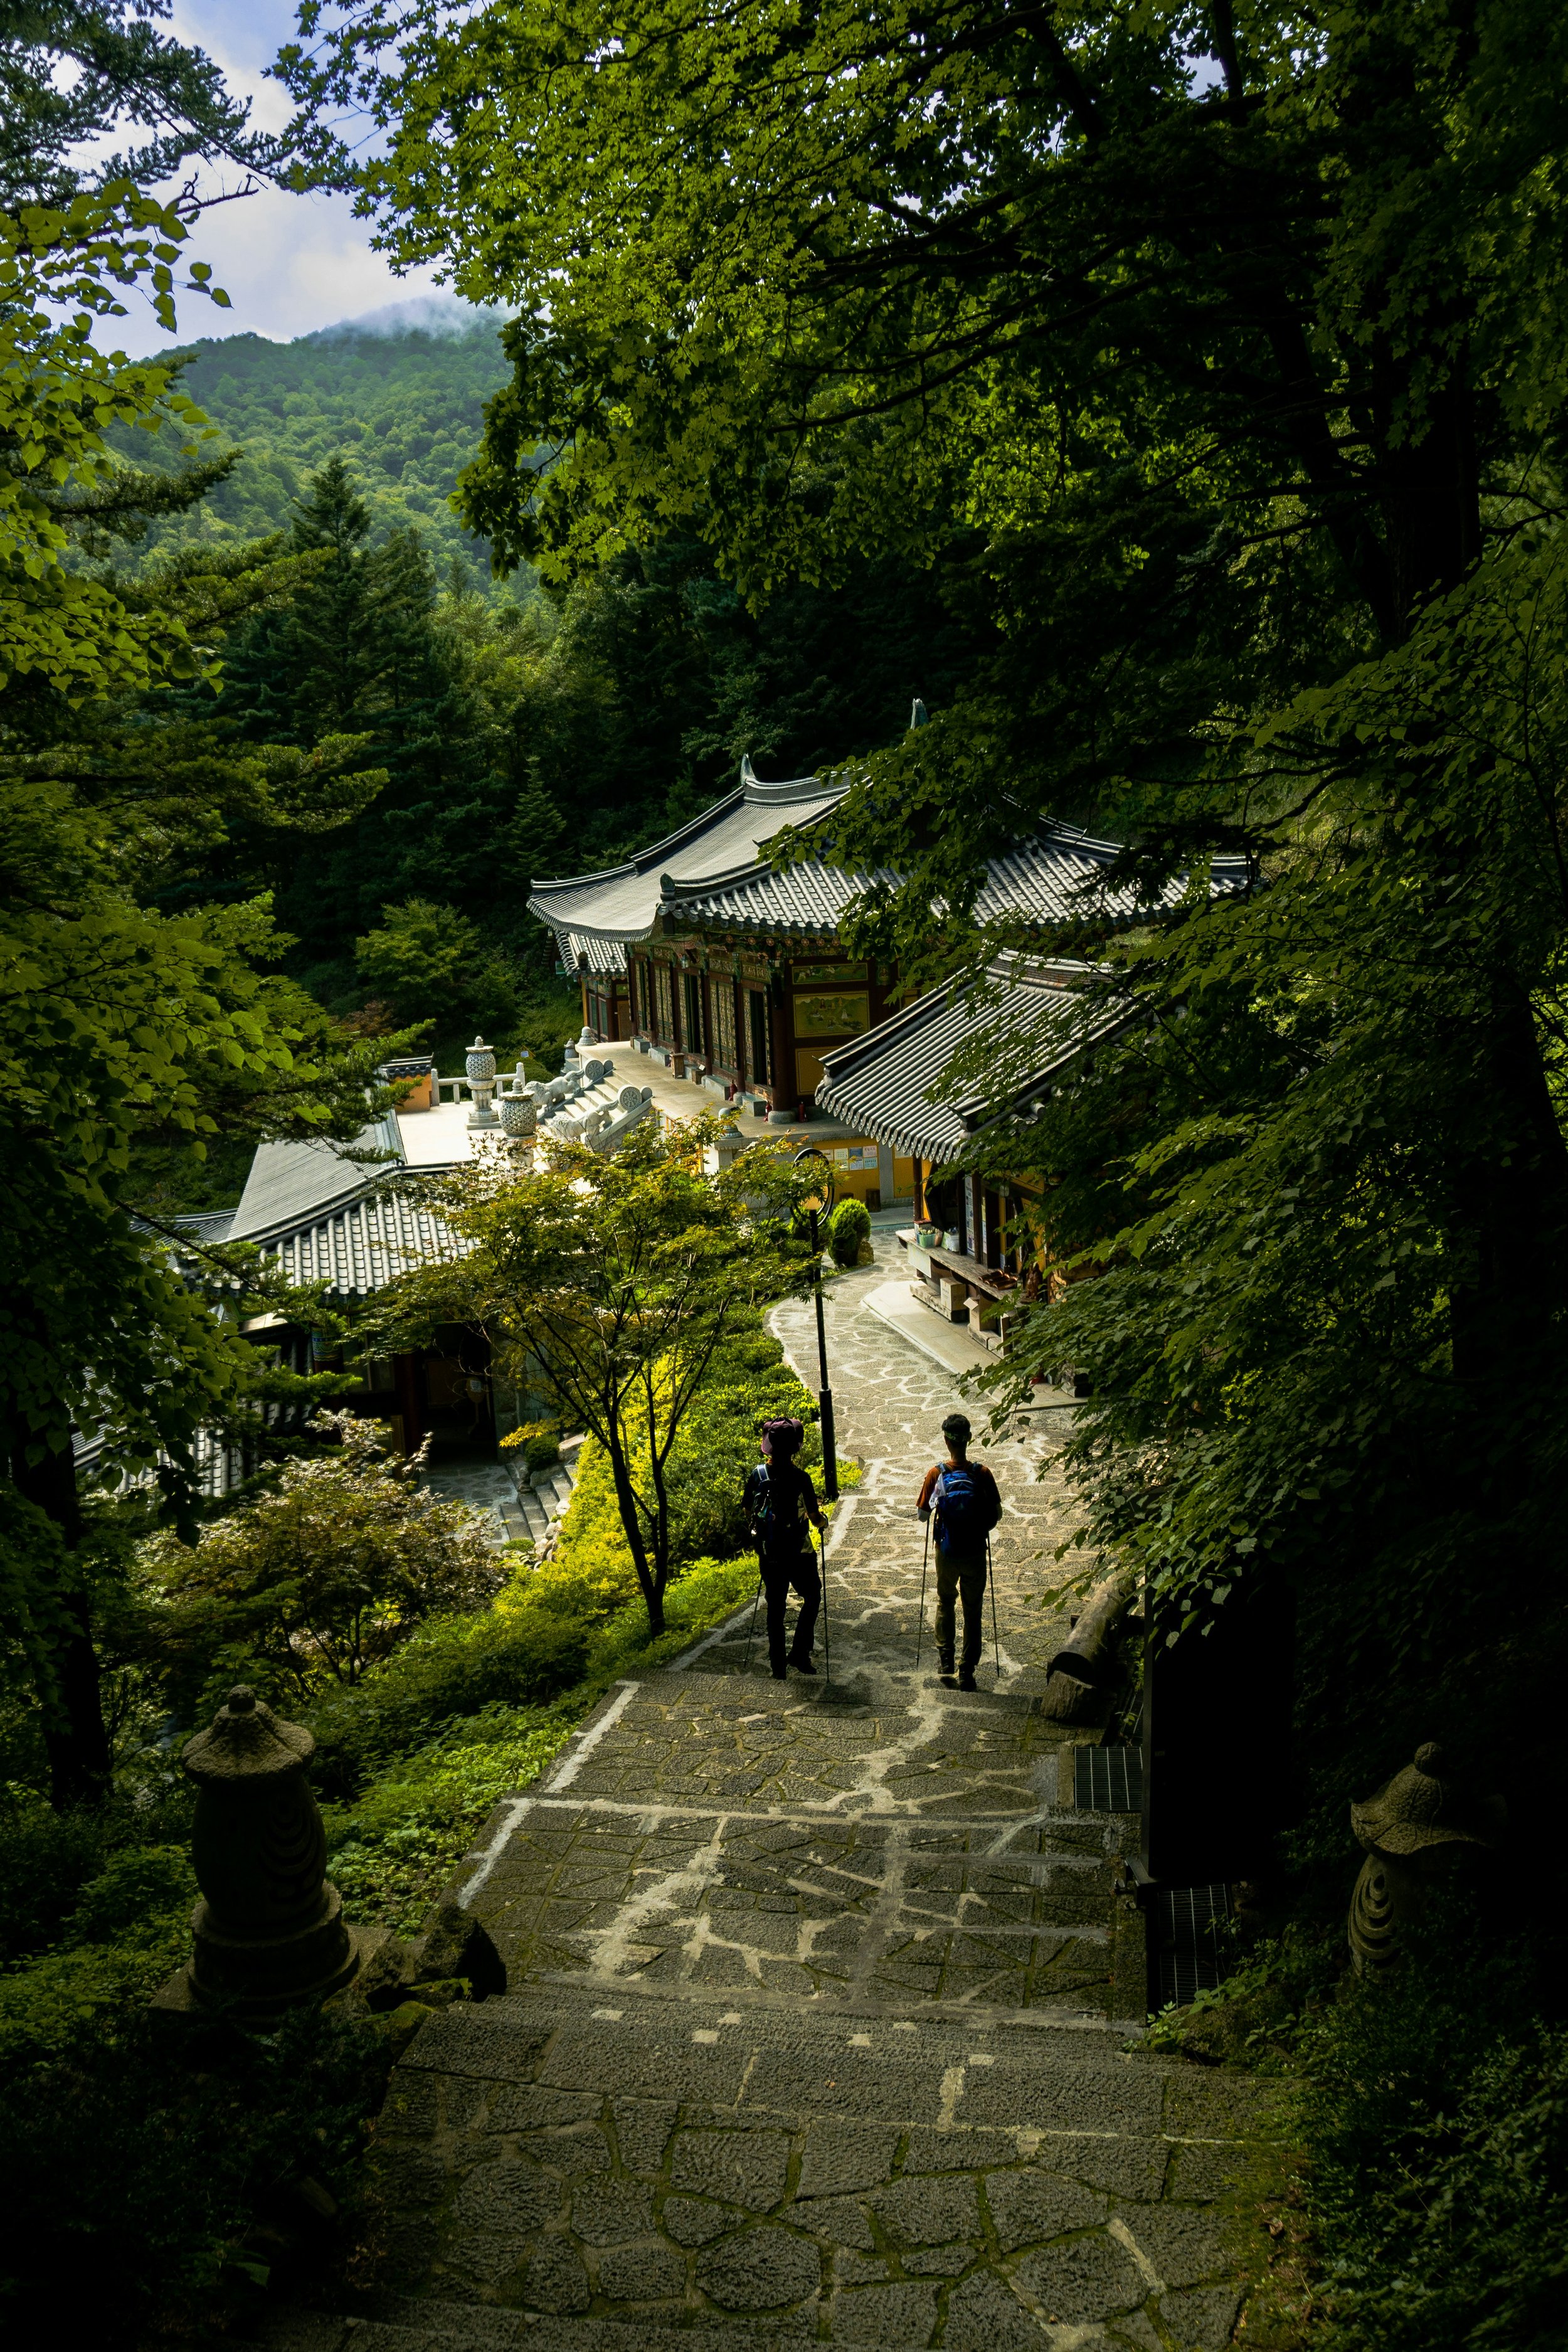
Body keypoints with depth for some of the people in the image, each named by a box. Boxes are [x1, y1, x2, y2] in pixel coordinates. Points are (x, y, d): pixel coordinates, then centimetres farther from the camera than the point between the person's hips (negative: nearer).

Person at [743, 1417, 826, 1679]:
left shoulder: (757, 1475, -5)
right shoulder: (800, 1478, -17)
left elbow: (748, 1512, 7)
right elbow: (816, 1519, -11)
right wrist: (821, 1518, 11)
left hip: (768, 1554, 4)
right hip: (798, 1554, -3)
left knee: (775, 1606, 14)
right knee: (812, 1595, 19)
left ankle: (778, 1666, 17)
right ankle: (799, 1654, 13)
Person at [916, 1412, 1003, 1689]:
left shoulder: (936, 1473, -11)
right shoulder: (982, 1473, -12)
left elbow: (922, 1515, -4)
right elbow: (996, 1513, -5)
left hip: (946, 1552, 1)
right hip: (975, 1552, 0)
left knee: (945, 1603, 23)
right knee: (973, 1612, 12)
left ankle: (945, 1663, 22)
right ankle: (967, 1673, 14)